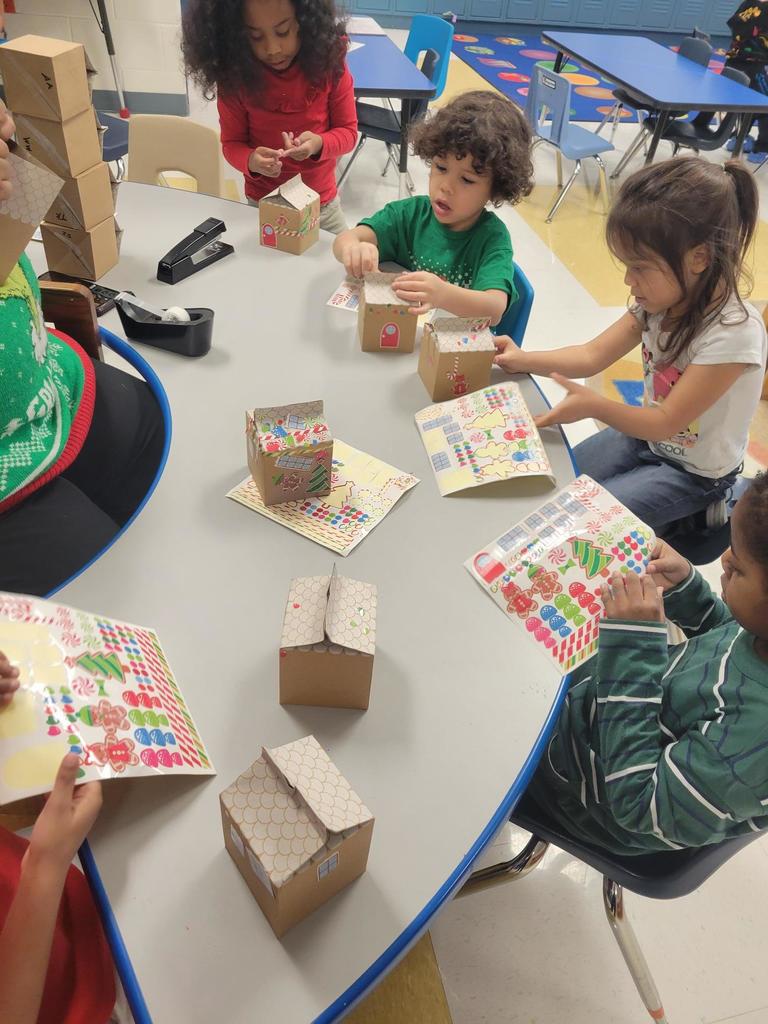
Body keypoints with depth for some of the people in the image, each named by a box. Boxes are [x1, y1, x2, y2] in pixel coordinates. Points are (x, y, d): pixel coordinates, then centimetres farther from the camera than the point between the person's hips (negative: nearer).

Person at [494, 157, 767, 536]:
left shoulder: (734, 333, -32)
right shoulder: (660, 299, -11)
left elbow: (665, 422, -27)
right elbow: (594, 354, -6)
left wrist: (594, 405, -35)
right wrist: (523, 359, -18)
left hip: (693, 473, -7)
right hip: (644, 435, 7)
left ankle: (671, 519, 10)